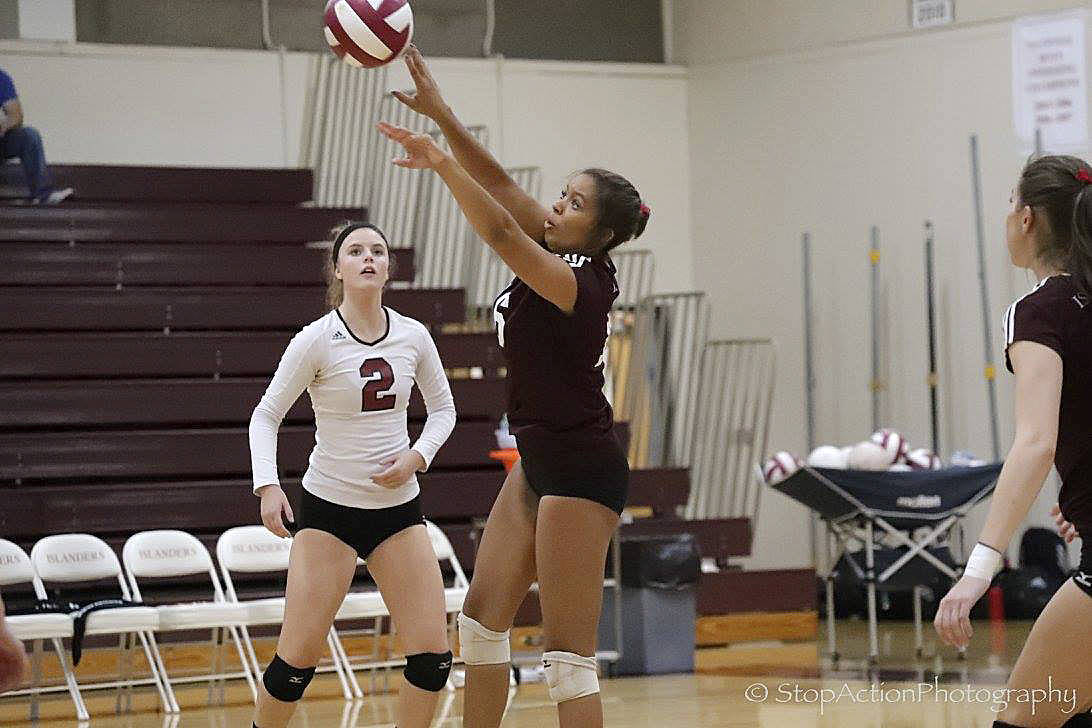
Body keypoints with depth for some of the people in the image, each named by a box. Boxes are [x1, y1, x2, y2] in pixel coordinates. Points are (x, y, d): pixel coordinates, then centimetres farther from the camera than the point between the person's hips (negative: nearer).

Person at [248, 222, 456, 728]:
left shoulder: (413, 337, 0)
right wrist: (268, 485, -20)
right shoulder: (316, 341, -10)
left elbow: (442, 409, 14)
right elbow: (266, 416, -5)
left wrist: (416, 457, -4)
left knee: (433, 655, -4)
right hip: (329, 508, -4)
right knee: (298, 657, -7)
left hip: (398, 506, 4)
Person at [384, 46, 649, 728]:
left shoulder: (578, 283, -19)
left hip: (581, 472, -10)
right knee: (484, 616, 13)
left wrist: (441, 160, -32)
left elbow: (499, 231, -32)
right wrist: (441, 112, -6)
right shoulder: (568, 261, 4)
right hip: (541, 461, 10)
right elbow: (501, 185, 2)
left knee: (568, 654, -9)